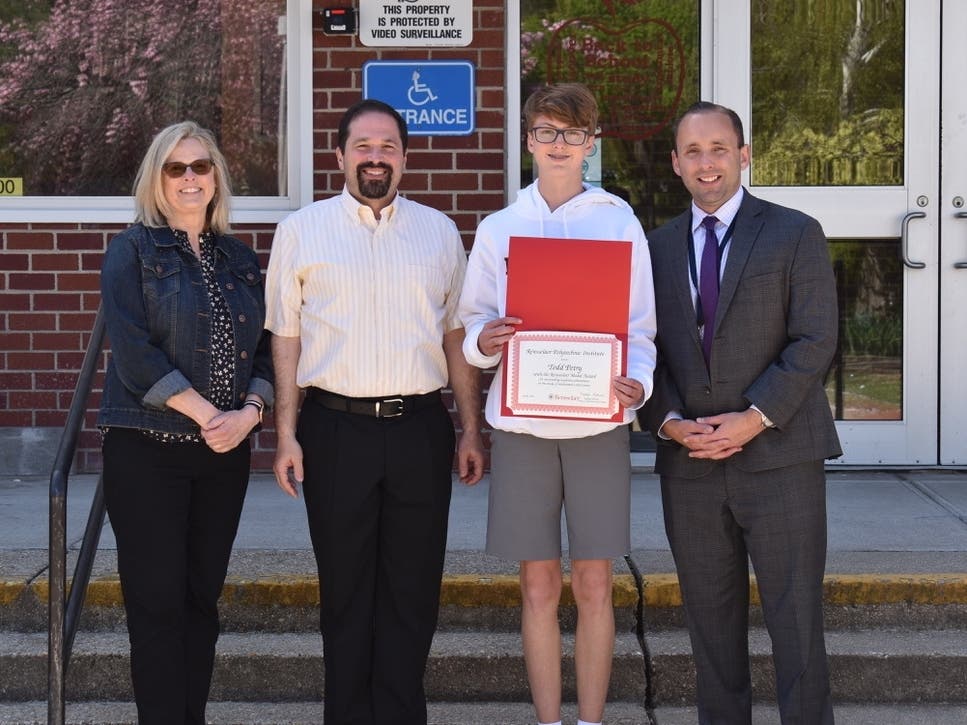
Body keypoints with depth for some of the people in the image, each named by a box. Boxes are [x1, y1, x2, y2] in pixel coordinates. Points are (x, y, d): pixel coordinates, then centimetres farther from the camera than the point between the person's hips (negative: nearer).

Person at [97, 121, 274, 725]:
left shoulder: (239, 258, 12)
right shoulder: (133, 250, -2)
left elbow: (265, 347, 10)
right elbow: (133, 351, -12)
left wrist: (250, 411, -9)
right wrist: (207, 414, -16)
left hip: (226, 451, 4)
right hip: (148, 449, -4)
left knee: (203, 596, 8)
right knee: (158, 601, -2)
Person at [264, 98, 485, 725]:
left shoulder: (439, 231, 9)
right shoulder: (302, 231, 4)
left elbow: (457, 335, 10)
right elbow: (286, 338, 3)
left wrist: (471, 431, 7)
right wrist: (286, 436, -2)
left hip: (421, 428, 1)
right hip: (336, 429, -1)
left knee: (413, 590, 6)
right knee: (345, 588, 7)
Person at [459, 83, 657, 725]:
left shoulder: (620, 222, 4)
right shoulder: (498, 229, 8)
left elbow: (640, 325, 4)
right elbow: (472, 320, 10)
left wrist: (637, 381, -16)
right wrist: (483, 342, -13)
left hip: (598, 420, -1)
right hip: (521, 421, 1)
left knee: (594, 585, 3)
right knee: (538, 586, 5)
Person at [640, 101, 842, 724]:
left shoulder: (796, 234, 2)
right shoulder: (658, 247, 12)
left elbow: (815, 340, -6)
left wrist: (755, 418, -15)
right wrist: (669, 421, -7)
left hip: (779, 454, -3)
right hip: (689, 461, 4)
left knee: (796, 615, -2)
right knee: (710, 617, 10)